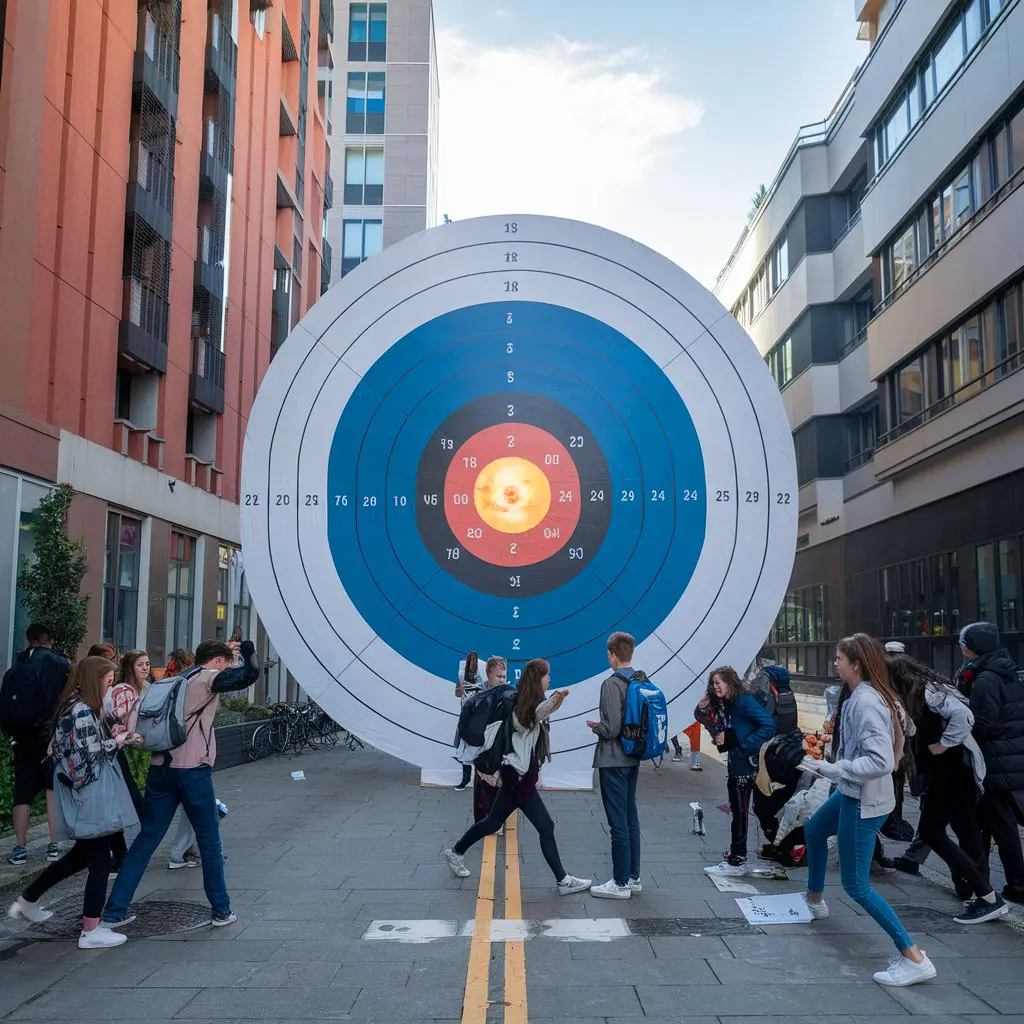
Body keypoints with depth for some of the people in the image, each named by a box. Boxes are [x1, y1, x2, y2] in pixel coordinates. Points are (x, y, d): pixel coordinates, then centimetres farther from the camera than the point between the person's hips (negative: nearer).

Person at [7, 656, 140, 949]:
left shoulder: (76, 707, 11)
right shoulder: (83, 711, -21)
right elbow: (89, 754, -24)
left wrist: (119, 737, 4)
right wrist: (117, 741, -12)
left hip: (85, 793, 10)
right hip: (88, 793, -10)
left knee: (83, 853, 23)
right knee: (100, 861, -1)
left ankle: (27, 901, 32)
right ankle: (90, 932, 7)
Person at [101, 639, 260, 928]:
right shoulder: (209, 678, -5)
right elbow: (250, 675, -14)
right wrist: (247, 650, 2)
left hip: (160, 769, 7)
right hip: (193, 771, -7)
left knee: (145, 841, 11)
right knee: (209, 842, 6)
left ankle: (114, 910, 11)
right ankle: (221, 911, 15)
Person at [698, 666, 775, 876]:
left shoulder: (745, 701, -15)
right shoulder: (722, 705, 10)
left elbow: (769, 725, -21)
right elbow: (718, 730, 12)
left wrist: (746, 745, -20)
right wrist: (703, 713, -4)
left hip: (746, 763, -8)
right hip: (733, 762, 8)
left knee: (741, 810, -2)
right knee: (736, 808, 15)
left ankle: (737, 862, 5)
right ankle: (736, 857, 25)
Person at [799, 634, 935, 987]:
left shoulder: (865, 701, -26)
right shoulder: (859, 697, 3)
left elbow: (881, 761, -32)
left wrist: (831, 769, -31)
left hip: (865, 801, -11)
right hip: (852, 793, 11)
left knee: (856, 885, -4)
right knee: (814, 830, 32)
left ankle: (914, 959, -1)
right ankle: (815, 900, 53)